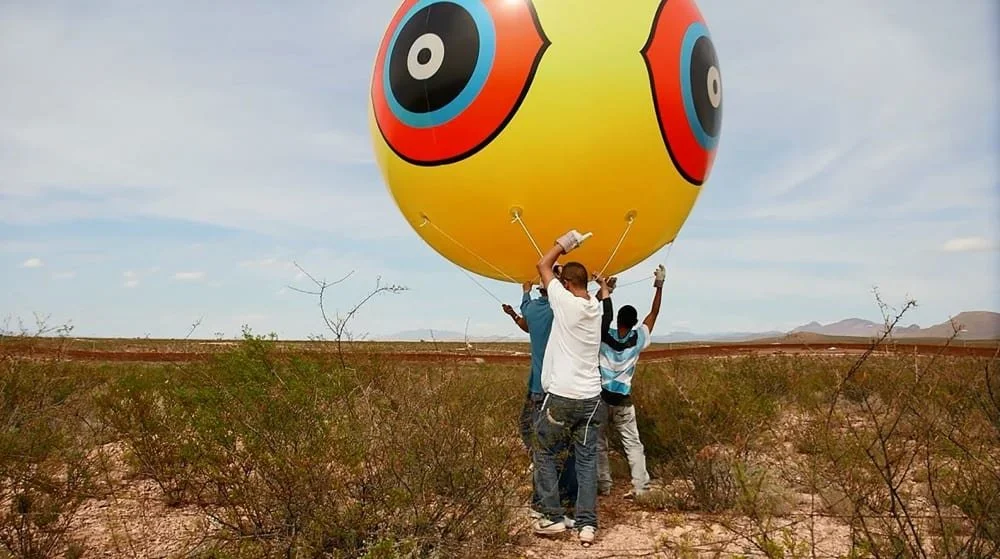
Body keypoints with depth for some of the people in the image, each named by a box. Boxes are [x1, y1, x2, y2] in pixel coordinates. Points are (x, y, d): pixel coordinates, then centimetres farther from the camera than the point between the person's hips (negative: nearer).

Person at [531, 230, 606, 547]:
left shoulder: (565, 302, -10)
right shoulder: (595, 307, 7)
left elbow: (543, 266, 4)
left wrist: (564, 243, 13)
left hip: (561, 396, -5)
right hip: (591, 398, 5)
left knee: (545, 454, 12)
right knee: (587, 461, 9)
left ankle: (553, 517, 12)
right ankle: (587, 524, 6)